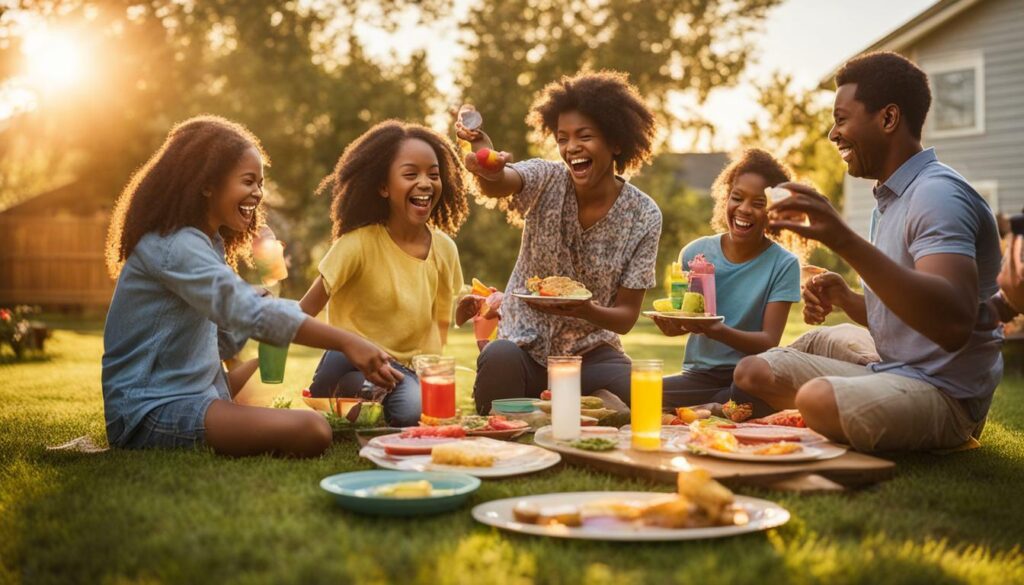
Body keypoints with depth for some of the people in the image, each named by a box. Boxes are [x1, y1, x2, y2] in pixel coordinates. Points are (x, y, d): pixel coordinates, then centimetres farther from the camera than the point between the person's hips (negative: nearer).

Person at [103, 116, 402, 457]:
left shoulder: (209, 243, 15)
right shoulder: (174, 246, -17)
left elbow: (224, 341, 9)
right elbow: (251, 313, -30)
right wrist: (346, 342, -32)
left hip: (191, 393, 10)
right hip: (150, 412, -10)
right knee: (311, 432, -25)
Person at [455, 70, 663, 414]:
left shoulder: (644, 216, -7)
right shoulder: (547, 181, -8)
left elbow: (626, 317, -6)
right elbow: (497, 183, -33)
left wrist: (586, 311, -28)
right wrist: (486, 168, -58)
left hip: (591, 352, 0)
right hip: (525, 346, 0)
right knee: (499, 358, -34)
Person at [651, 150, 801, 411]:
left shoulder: (783, 265, -5)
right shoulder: (695, 253, 3)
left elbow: (769, 342, -10)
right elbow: (679, 321, 9)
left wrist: (716, 331, -29)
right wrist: (673, 323, -17)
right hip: (697, 375, 2)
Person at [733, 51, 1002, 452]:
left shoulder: (937, 194, -17)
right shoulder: (890, 198, 13)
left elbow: (955, 323, -34)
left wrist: (845, 241, -41)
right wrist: (843, 298, 0)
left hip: (944, 393, -9)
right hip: (888, 373, 9)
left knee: (820, 400, -34)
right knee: (753, 372, 4)